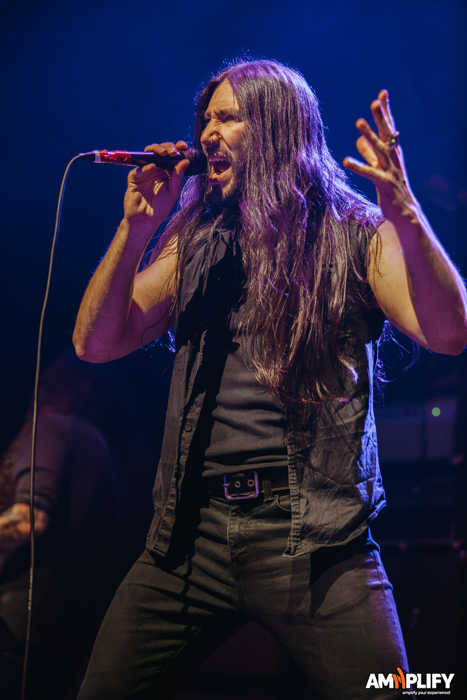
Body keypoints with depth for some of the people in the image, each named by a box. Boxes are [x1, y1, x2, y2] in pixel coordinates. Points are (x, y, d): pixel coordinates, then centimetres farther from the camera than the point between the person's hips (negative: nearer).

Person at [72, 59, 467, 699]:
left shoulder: (356, 235, 3)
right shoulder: (195, 242, 15)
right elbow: (96, 343, 9)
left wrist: (403, 213, -24)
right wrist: (135, 229, -2)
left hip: (314, 533, -3)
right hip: (195, 531, 4)